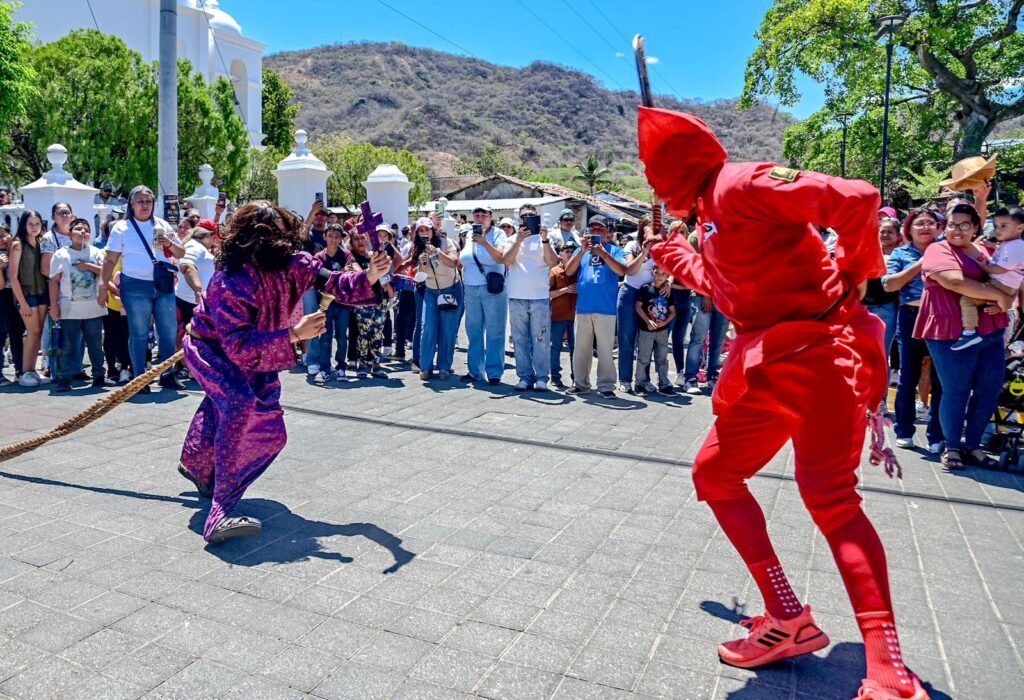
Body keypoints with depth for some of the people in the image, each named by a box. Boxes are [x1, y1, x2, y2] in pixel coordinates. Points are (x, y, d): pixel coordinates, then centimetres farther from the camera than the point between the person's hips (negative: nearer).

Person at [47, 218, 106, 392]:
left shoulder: (96, 253, 8)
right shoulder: (60, 255, 4)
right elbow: (54, 281, 2)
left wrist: (89, 266, -11)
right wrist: (53, 305, -4)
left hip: (93, 308, 1)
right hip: (69, 309, -1)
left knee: (96, 344, 9)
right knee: (68, 346, 1)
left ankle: (98, 376, 17)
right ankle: (64, 378, 5)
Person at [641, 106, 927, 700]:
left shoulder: (742, 184, -13)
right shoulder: (712, 214, 17)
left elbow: (858, 199, -20)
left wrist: (853, 274, -7)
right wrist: (679, 260, 33)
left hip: (816, 351, -10)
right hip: (768, 365, 10)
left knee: (830, 495, -18)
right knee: (714, 472, 8)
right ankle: (790, 619, 12)